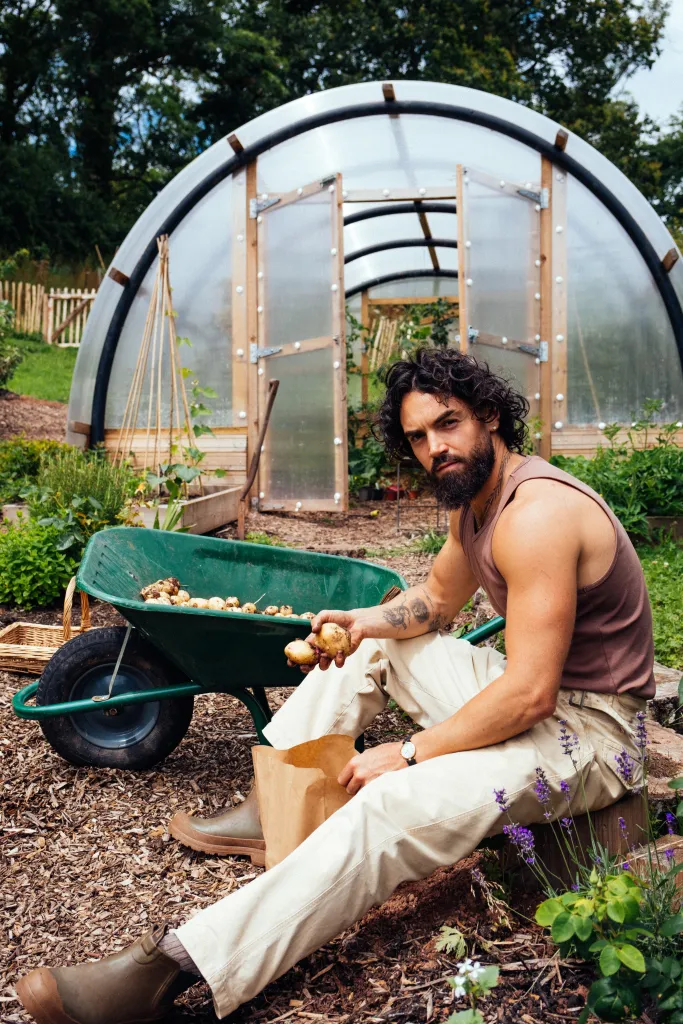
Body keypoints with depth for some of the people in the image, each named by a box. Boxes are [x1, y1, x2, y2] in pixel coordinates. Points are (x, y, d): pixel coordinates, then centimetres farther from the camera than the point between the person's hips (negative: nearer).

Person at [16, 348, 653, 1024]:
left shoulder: (537, 512, -26)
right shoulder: (473, 496, 5)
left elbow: (528, 696, -29)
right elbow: (437, 598, 19)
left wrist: (409, 752, -19)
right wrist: (362, 620, -3)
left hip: (587, 731, -10)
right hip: (528, 686, 10)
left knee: (393, 806, -31)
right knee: (367, 641, 13)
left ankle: (179, 966, -31)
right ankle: (271, 809, 12)